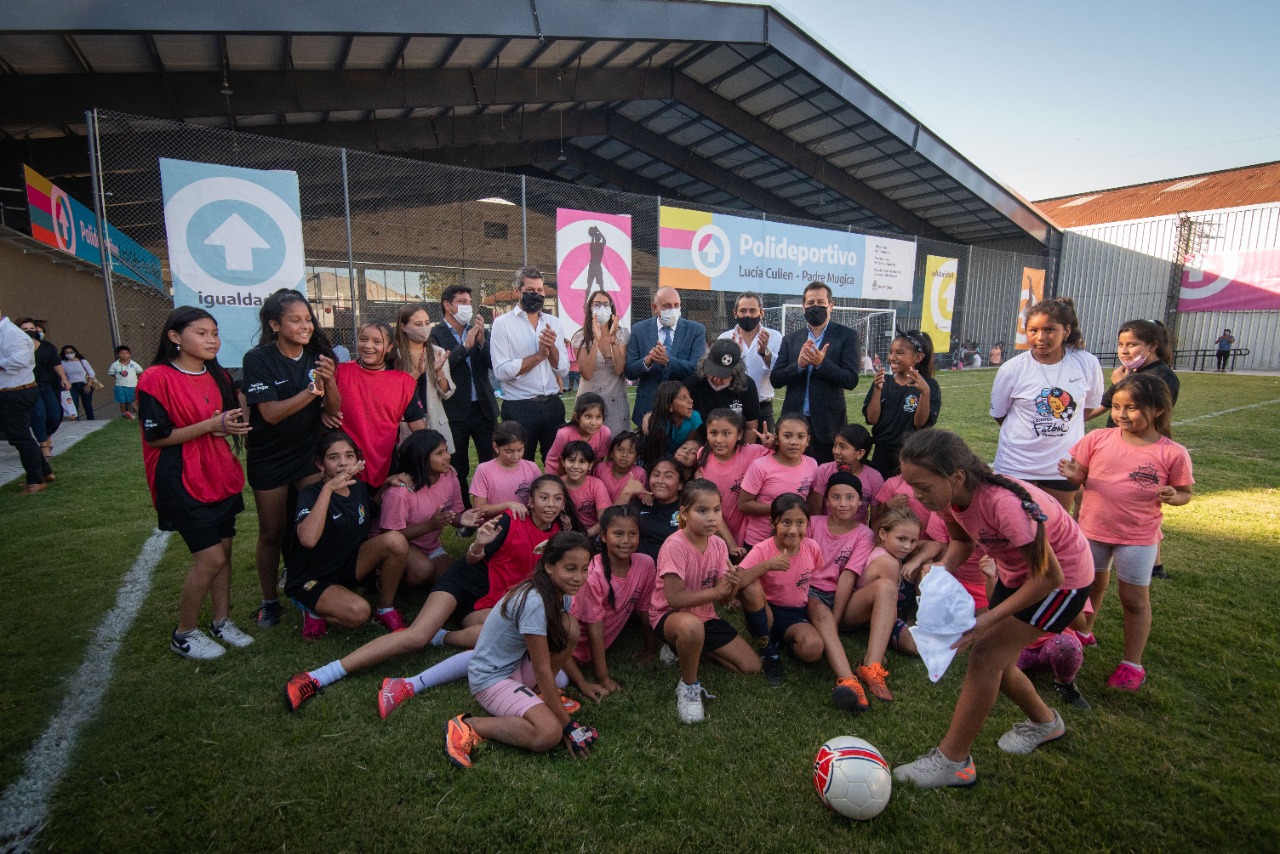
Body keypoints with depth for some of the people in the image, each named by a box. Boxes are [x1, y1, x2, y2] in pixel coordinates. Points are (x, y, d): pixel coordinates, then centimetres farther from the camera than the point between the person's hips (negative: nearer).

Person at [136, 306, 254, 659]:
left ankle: (221, 622, 27)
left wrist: (232, 426, -5)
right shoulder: (156, 378, -12)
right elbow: (156, 436, -15)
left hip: (221, 476, 7)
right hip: (183, 482, -7)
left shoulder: (219, 376, 8)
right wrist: (212, 424, -22)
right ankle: (184, 635, 15)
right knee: (210, 557, -6)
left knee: (223, 551, 11)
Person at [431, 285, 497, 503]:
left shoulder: (479, 331, 10)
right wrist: (466, 345, -19)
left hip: (484, 408, 3)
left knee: (491, 462, 4)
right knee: (458, 469, 8)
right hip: (455, 412, -3)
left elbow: (494, 363, 1)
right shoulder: (435, 335, -3)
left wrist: (481, 340, -14)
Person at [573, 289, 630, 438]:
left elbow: (619, 370, -11)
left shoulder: (623, 333, -1)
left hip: (616, 399, 1)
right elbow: (587, 374, -16)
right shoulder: (581, 336, -5)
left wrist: (613, 338, -20)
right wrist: (596, 340, -22)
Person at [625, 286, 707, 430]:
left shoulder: (696, 330, -2)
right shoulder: (639, 330, 1)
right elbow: (629, 372, -2)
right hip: (648, 407, 1)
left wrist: (667, 361, -27)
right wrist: (647, 361, -23)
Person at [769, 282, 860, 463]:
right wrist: (799, 364, -14)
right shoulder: (790, 339, 10)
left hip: (827, 423, -2)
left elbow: (851, 380, -6)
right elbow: (775, 379, 4)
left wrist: (821, 363, -20)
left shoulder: (846, 336, 2)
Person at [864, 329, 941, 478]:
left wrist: (925, 392, -27)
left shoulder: (930, 385, -6)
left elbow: (921, 423, -15)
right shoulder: (883, 382, 0)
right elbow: (871, 419, -7)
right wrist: (877, 390, -18)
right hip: (882, 454, 3)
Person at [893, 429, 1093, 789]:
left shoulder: (1002, 504, -39)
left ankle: (952, 762, 1)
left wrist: (988, 619, -29)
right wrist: (938, 575, -19)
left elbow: (1049, 576, -28)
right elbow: (961, 540, 1)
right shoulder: (952, 495, -18)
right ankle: (1044, 722, 42)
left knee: (986, 657, -13)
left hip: (1062, 576, -7)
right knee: (996, 661, 12)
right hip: (1015, 570, 7)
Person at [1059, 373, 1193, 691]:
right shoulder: (1098, 439, -7)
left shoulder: (1172, 453, -11)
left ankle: (1132, 663, 25)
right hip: (1092, 529, 2)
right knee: (1092, 584, 22)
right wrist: (1073, 474, -23)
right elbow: (1080, 476, -1)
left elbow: (1185, 492, -1)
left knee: (1135, 598, 9)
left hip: (1138, 537, -2)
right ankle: (1083, 632, 45)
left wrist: (1172, 496, -23)